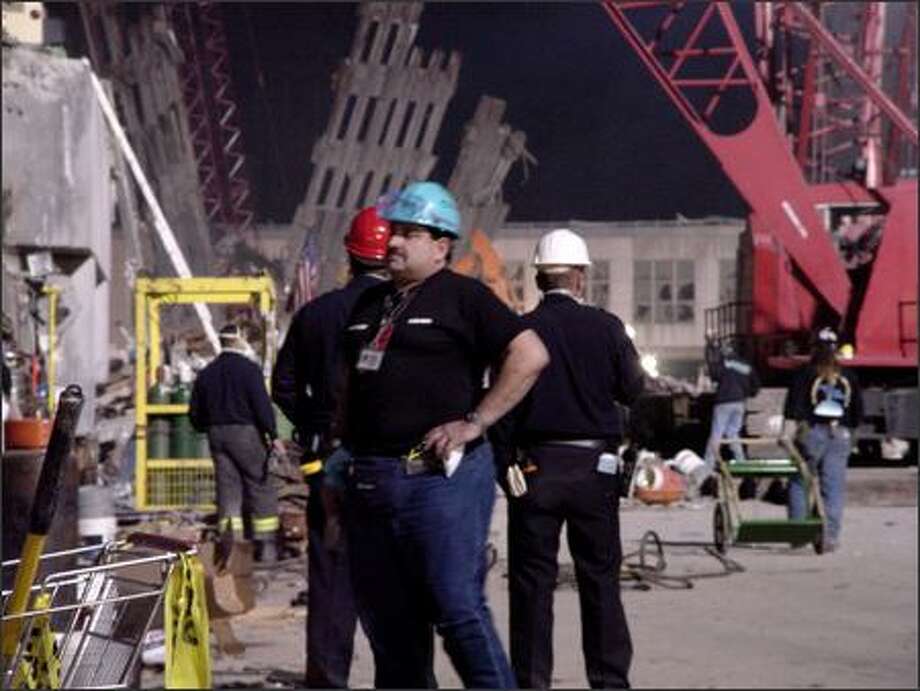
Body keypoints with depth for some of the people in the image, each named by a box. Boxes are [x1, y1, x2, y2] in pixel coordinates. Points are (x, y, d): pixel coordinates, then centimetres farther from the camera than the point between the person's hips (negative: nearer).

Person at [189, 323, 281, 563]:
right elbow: (262, 404, -14)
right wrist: (273, 434, -12)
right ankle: (267, 547, -1)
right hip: (246, 432, -5)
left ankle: (230, 545, -2)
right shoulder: (249, 369, -7)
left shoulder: (206, 373, 11)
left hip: (217, 435, 5)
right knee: (260, 488, 1)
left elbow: (195, 413, 14)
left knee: (228, 489, 6)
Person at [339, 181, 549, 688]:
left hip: (441, 478, -7)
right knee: (386, 620, 10)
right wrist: (341, 461, 18)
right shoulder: (370, 304, 19)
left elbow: (530, 355, -10)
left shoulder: (462, 296, -2)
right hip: (369, 480, 7)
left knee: (458, 606, -12)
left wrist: (474, 422, -14)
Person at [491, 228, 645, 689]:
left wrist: (504, 465, 3)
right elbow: (632, 390, 4)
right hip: (595, 466, 0)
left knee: (532, 581, 4)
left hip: (535, 466, 0)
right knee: (600, 577, 9)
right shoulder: (605, 327, -3)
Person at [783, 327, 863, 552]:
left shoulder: (805, 373, 0)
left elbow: (793, 406, -9)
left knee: (799, 482, 9)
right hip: (840, 436, 2)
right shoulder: (848, 377, 11)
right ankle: (831, 536, -3)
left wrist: (787, 429, -10)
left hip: (811, 433, -2)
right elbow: (858, 409, 15)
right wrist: (850, 431, 25)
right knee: (834, 487, 2)